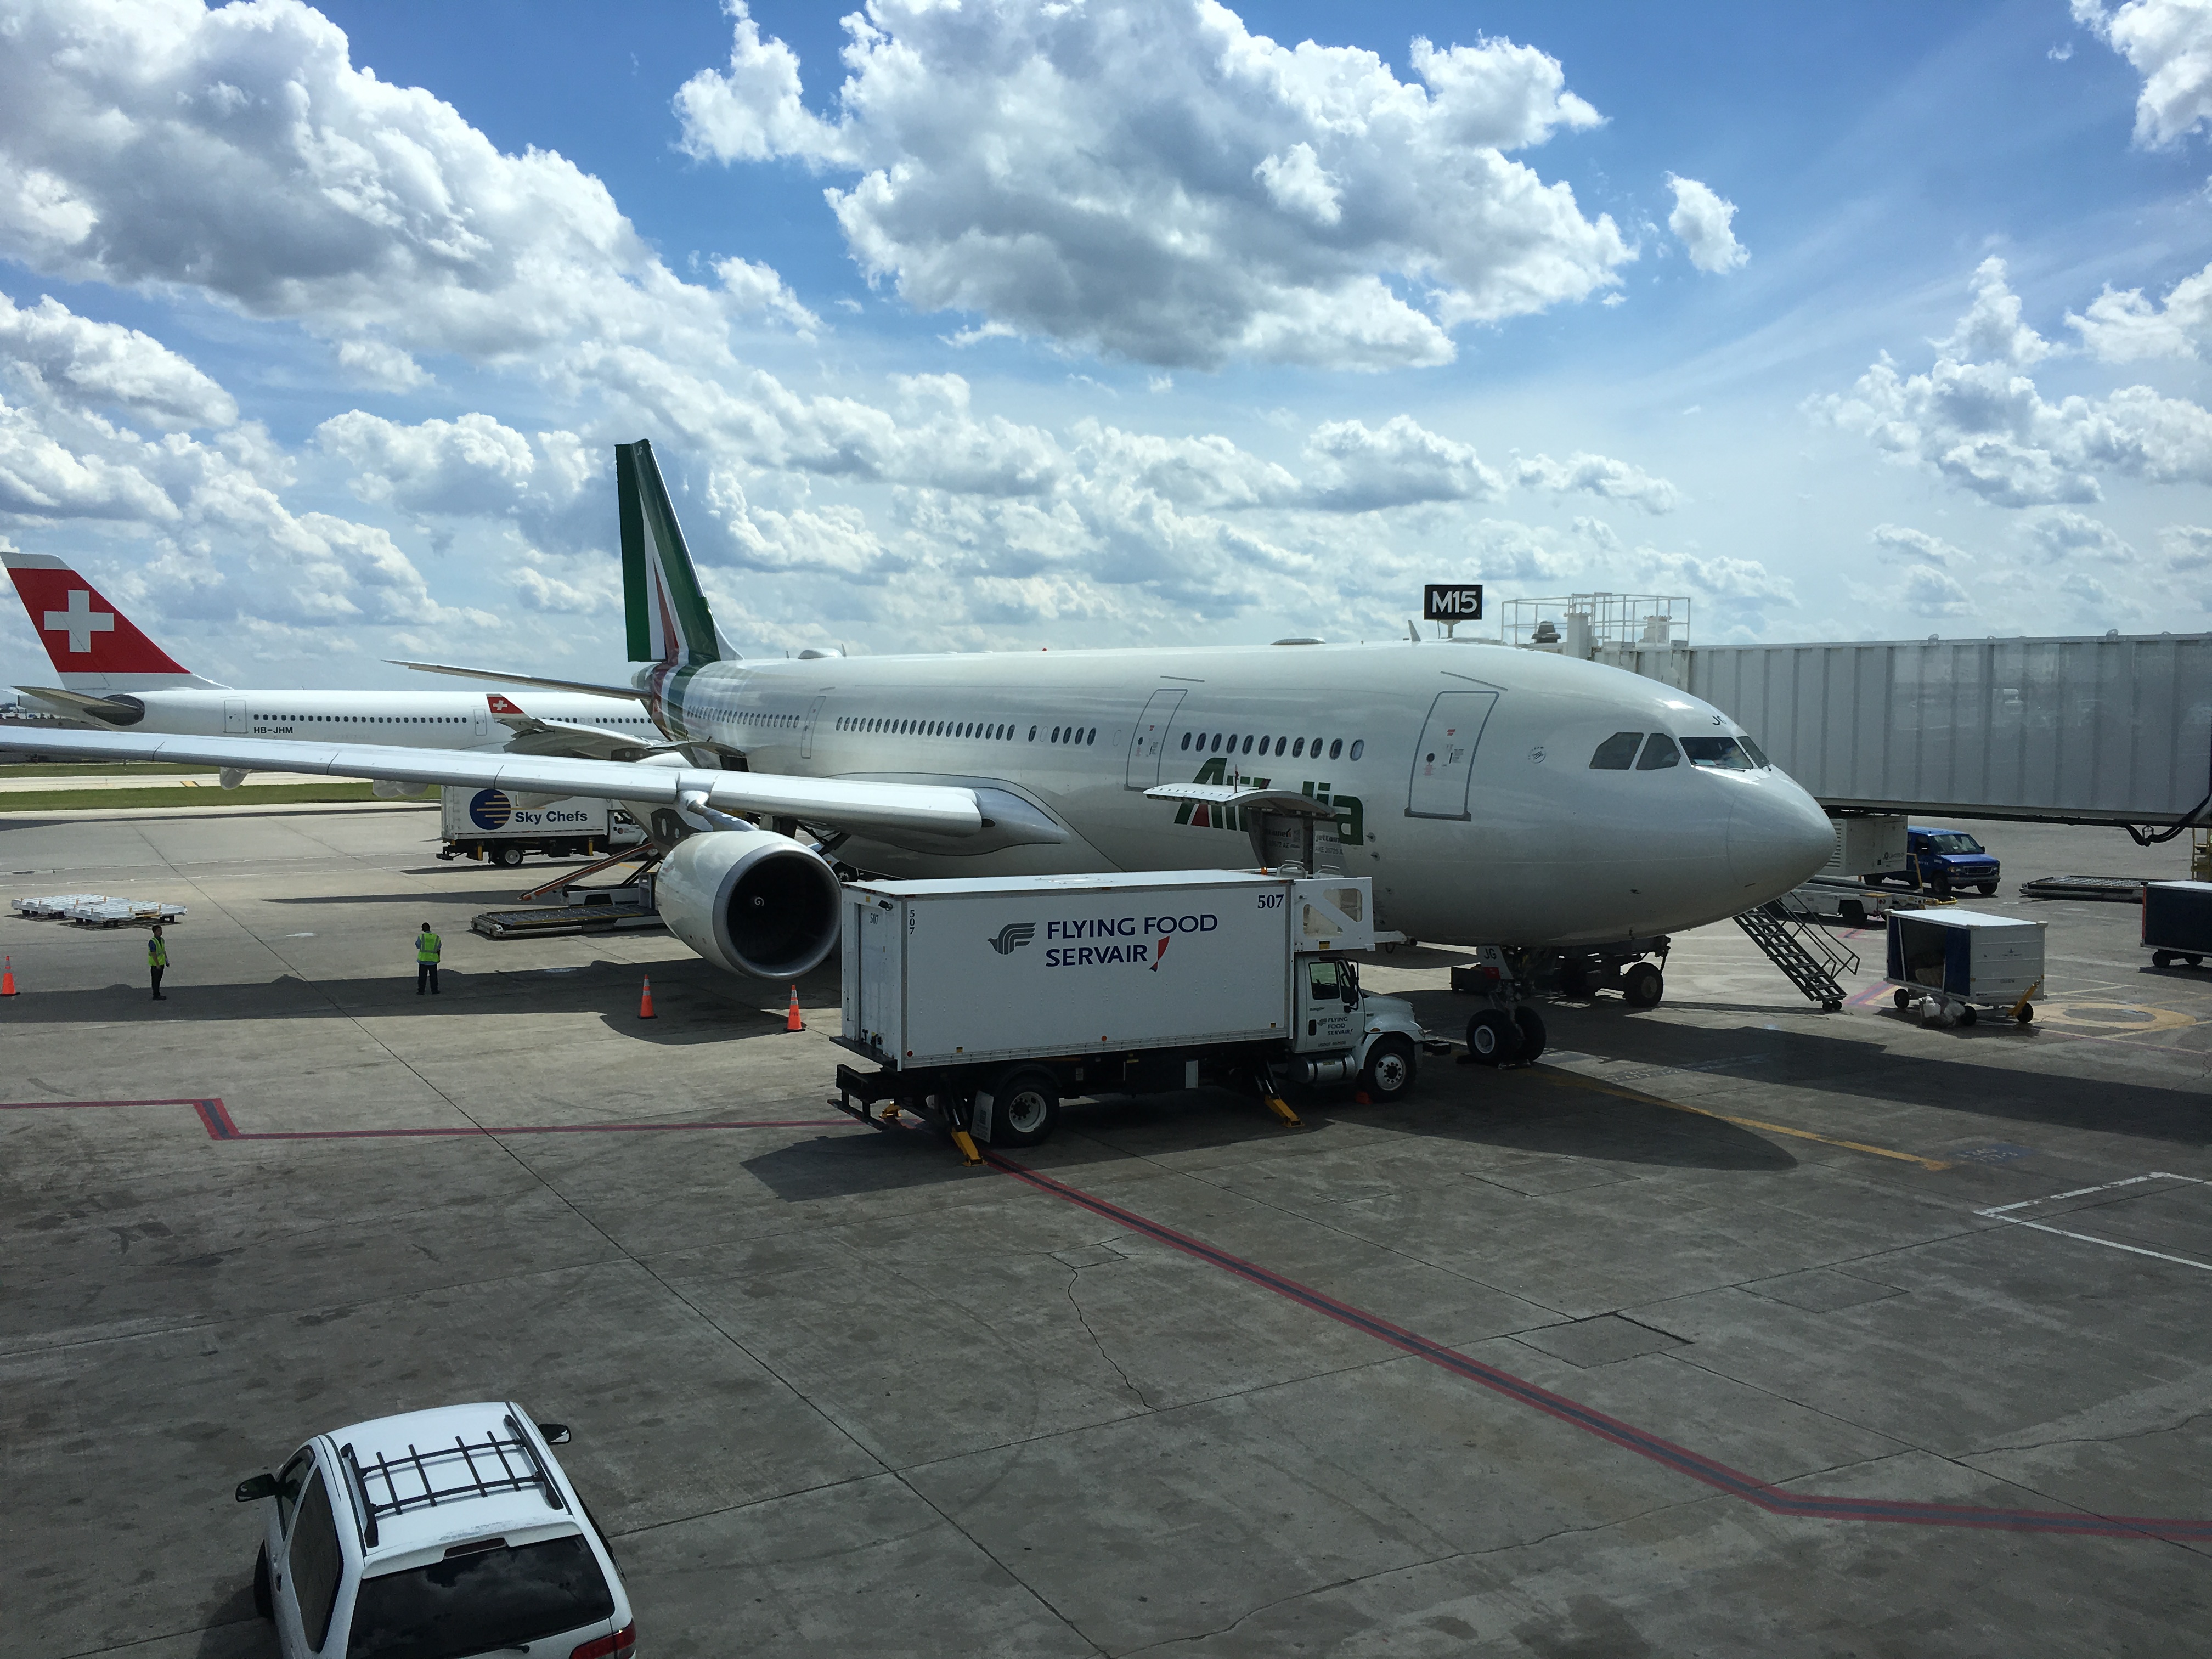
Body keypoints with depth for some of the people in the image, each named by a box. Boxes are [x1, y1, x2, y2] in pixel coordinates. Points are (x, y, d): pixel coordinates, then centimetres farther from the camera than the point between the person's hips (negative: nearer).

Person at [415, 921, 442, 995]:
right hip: (433, 960, 1)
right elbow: (438, 948, 2)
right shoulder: (436, 937, -5)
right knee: (433, 976, 10)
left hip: (423, 959, -1)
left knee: (422, 977, 8)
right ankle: (434, 990, 12)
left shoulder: (421, 937, -11)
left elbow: (418, 946, -1)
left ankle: (421, 991, 10)